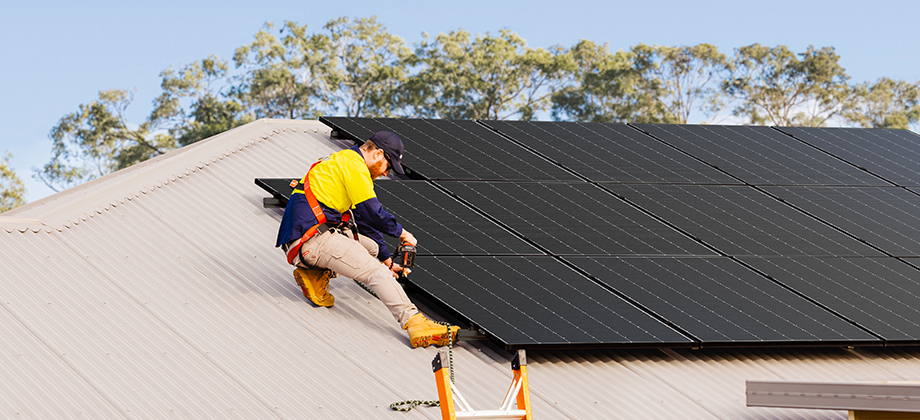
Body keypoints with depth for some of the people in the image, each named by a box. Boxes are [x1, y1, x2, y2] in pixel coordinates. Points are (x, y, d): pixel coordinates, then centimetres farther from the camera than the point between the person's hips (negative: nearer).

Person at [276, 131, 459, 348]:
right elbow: (372, 212, -11)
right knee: (377, 272, -17)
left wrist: (386, 257, 29)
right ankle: (415, 324, -31)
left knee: (372, 246, 23)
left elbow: (365, 220, 29)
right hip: (314, 238, -10)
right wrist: (401, 232, 6)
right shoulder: (353, 164, -6)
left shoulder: (342, 162, 26)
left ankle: (315, 275, 6)